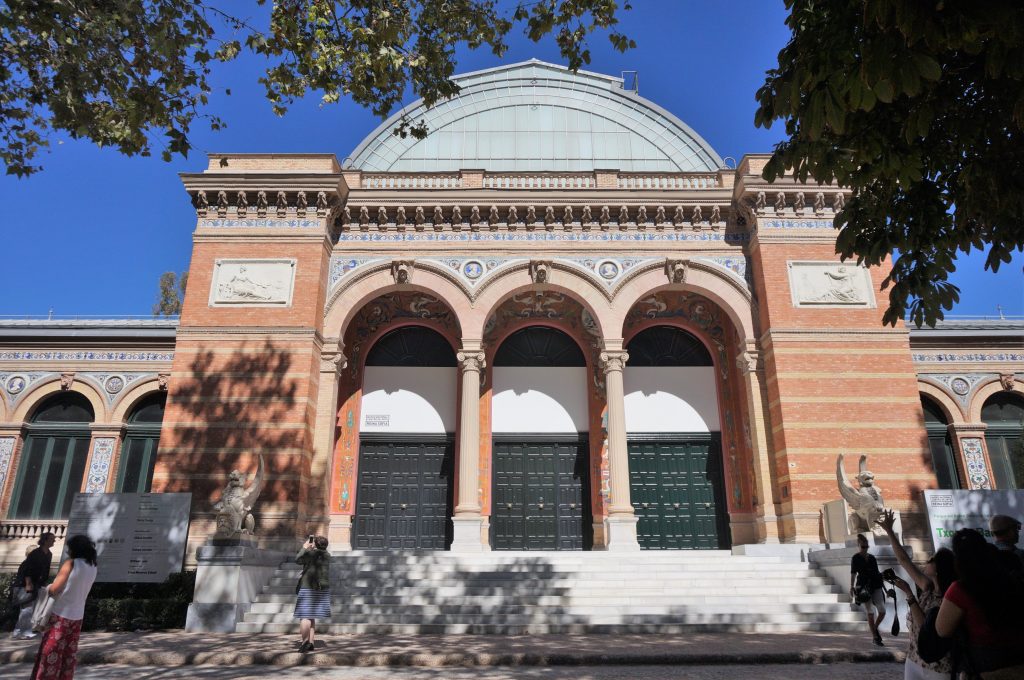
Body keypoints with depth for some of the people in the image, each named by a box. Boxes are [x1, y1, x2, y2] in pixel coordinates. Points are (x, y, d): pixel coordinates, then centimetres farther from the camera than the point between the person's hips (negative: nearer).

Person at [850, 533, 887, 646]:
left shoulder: (872, 557, 13)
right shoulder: (856, 558, 0)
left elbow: (877, 572, 18)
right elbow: (853, 573, -6)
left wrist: (882, 585, 15)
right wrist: (852, 587, -15)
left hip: (876, 586, 4)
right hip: (864, 588, -4)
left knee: (882, 612, -5)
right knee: (871, 613, 0)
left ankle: (875, 628, 22)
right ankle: (875, 637, 9)